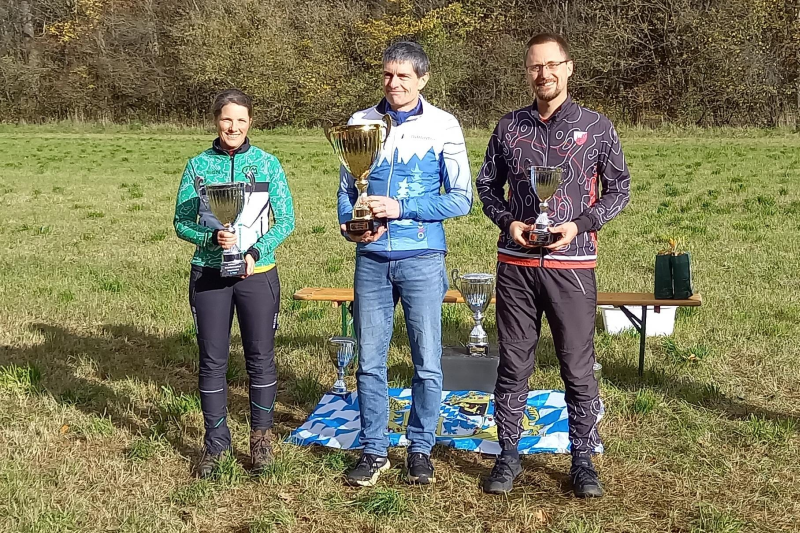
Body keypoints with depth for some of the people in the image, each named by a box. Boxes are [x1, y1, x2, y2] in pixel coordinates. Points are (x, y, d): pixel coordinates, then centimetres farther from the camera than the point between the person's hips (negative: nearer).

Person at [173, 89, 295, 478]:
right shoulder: (198, 165, 2)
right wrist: (212, 237, -17)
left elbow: (286, 220, 0)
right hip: (209, 275, 1)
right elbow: (182, 223, 2)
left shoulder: (267, 164, 0)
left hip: (258, 274, 0)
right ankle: (215, 443, 20)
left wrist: (255, 252, -13)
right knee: (212, 361, 7)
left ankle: (261, 436, 24)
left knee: (260, 358, 7)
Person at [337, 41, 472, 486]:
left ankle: (421, 449, 20)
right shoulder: (360, 123, 7)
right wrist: (351, 225, -8)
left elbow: (461, 198, -5)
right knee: (370, 360, 7)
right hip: (371, 260, 3)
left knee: (427, 362, 4)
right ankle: (374, 451, 19)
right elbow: (347, 188, 13)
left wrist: (400, 208, -14)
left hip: (422, 260, -2)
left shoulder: (444, 127, -2)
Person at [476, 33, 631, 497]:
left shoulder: (596, 127, 1)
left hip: (572, 265, -2)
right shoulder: (510, 127, 7)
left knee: (579, 368, 4)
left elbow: (619, 188, 5)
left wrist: (579, 225, -10)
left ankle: (583, 460, 18)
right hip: (516, 265, 2)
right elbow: (487, 185, 14)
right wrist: (509, 222, -5)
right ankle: (508, 456, 21)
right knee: (513, 364, 9)